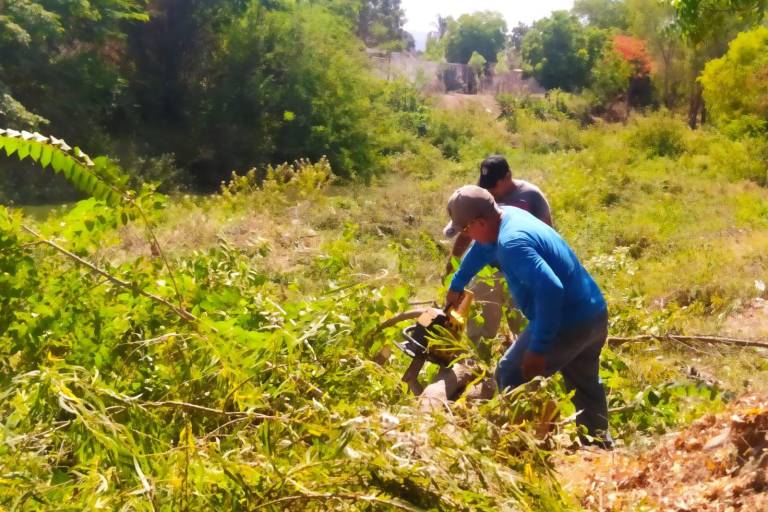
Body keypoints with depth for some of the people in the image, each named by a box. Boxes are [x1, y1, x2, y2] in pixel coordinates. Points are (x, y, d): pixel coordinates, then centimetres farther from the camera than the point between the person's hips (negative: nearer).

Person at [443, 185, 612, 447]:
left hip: (568, 323, -10)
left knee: (511, 377, 0)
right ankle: (599, 445, 41)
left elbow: (550, 289, -35)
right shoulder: (510, 214, 7)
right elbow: (481, 248, 27)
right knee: (585, 385, 27)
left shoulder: (512, 242, -24)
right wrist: (457, 285, 41)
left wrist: (539, 348, -29)